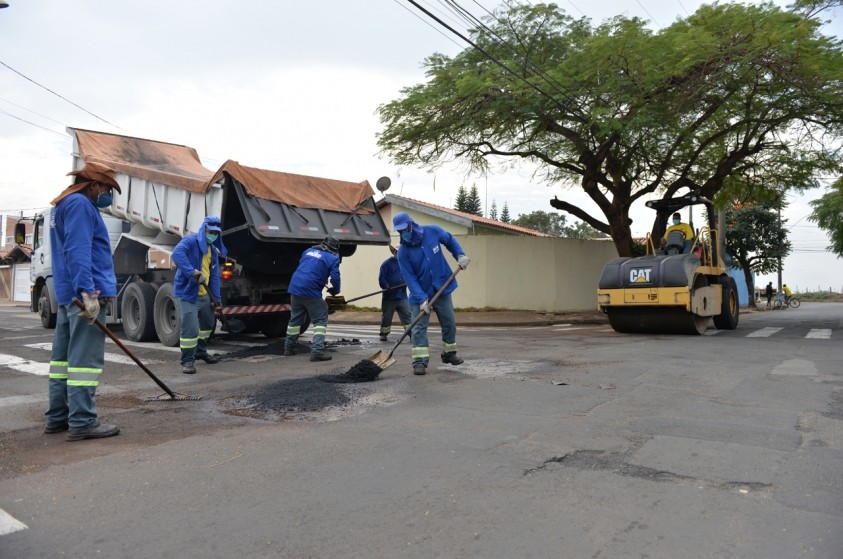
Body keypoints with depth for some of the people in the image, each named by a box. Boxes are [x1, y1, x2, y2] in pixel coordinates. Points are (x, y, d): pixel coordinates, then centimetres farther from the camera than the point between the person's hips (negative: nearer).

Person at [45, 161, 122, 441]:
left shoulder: (65, 205, 24)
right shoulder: (80, 204, -9)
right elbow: (78, 251, -21)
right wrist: (88, 292, -27)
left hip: (67, 294, 11)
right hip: (84, 293, -11)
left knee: (64, 356, 12)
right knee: (85, 358, -9)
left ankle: (57, 418, 18)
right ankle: (82, 422, -8)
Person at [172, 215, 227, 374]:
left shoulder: (213, 250, 12)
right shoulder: (190, 241, -11)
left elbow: (214, 276, 12)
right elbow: (177, 254, -32)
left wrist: (216, 299, 6)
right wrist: (192, 272, -42)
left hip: (204, 295, 9)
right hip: (186, 293, -9)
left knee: (208, 323, 23)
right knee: (191, 328, -15)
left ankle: (201, 351, 43)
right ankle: (187, 361, 0)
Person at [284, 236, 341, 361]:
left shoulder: (308, 251, 19)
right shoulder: (333, 258, -1)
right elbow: (335, 278, -8)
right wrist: (335, 290, 11)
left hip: (295, 288, 6)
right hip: (311, 292, -6)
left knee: (295, 319, 22)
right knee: (320, 321, 2)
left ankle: (289, 347, 33)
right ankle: (317, 351, -11)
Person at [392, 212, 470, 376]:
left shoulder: (433, 231, -10)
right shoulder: (403, 252, -15)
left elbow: (450, 240, 11)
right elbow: (410, 278, -18)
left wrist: (460, 255, -4)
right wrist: (422, 299, -27)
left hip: (442, 289, 3)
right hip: (420, 294, -2)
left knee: (449, 324, 13)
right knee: (419, 328, -8)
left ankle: (449, 354, 33)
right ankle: (420, 362, -5)